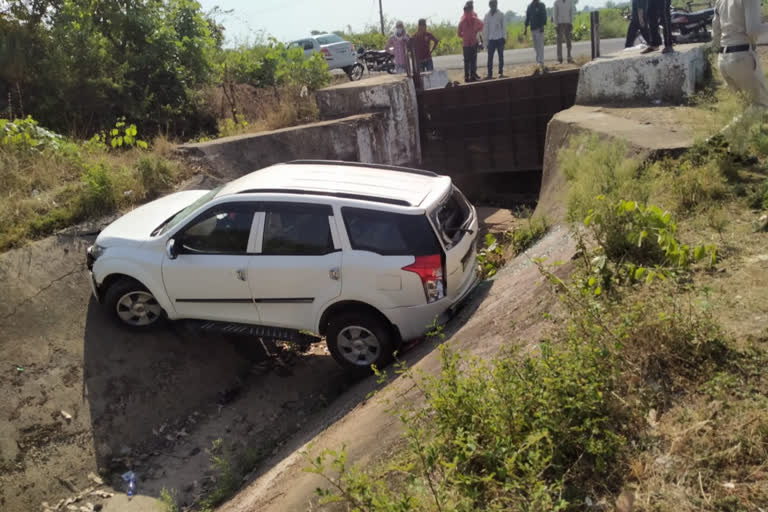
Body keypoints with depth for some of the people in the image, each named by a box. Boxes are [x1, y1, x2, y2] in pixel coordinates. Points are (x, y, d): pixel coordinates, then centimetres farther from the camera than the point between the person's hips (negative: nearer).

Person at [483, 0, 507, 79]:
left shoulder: (501, 14, 3)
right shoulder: (487, 15, 6)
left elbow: (504, 26, 2)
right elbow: (485, 28, 6)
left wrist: (504, 37, -4)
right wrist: (486, 39, 2)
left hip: (500, 39, -1)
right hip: (491, 39, 1)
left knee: (501, 56, 4)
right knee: (490, 57, -2)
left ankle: (501, 72, 9)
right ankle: (490, 73, 1)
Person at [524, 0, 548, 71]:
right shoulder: (529, 7, 12)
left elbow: (544, 16, -5)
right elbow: (527, 17, 15)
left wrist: (543, 26, -15)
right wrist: (526, 28, 11)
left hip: (539, 28, -5)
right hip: (532, 29, 5)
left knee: (540, 45, -11)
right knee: (536, 46, 8)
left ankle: (540, 61, -16)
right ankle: (539, 61, 16)